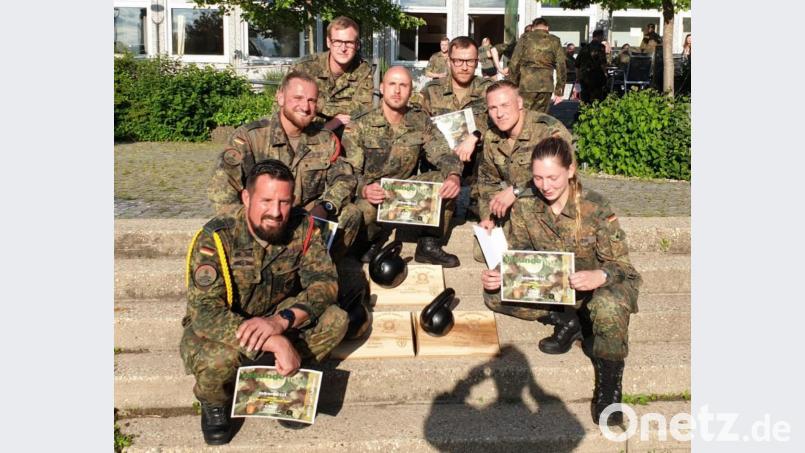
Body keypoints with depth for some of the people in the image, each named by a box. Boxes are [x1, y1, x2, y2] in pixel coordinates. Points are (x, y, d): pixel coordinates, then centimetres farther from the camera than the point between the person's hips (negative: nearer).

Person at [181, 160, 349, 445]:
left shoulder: (302, 228, -14)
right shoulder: (216, 238, -26)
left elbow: (324, 282, -19)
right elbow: (205, 313, -34)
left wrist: (281, 320, -38)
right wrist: (276, 342, -44)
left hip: (276, 321, 4)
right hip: (218, 331, -3)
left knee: (335, 320, -19)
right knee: (218, 357, -36)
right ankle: (214, 402, 1)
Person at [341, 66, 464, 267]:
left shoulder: (420, 122, 3)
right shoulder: (359, 127, -8)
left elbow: (444, 154, -5)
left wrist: (454, 175, -30)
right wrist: (364, 190, -39)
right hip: (371, 196, -3)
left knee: (446, 180, -17)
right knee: (363, 211, -37)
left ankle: (429, 245, -6)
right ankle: (377, 238, 0)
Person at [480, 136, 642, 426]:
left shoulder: (595, 208, -20)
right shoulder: (525, 207, -9)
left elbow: (620, 263, -19)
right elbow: (516, 253, -3)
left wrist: (599, 276, -44)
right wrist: (496, 275, -27)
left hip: (599, 286, -5)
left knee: (608, 306, -41)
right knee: (495, 296, -15)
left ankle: (609, 381, -17)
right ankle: (567, 322, -2)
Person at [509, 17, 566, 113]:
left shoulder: (525, 39, 3)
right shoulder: (554, 41, 7)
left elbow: (514, 64, 0)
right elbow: (561, 67, 5)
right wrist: (559, 91, 9)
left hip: (526, 85, -2)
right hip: (546, 86, 2)